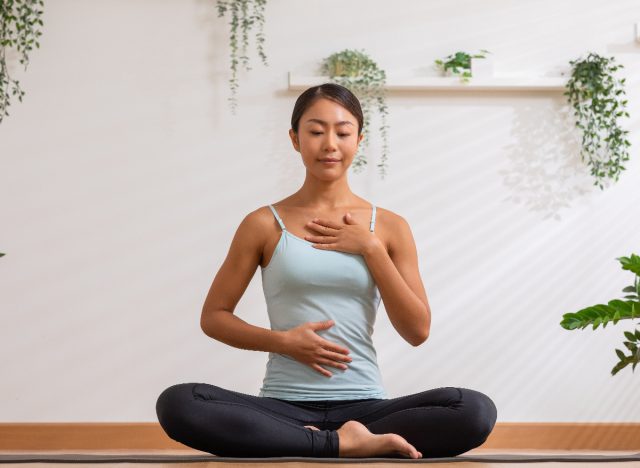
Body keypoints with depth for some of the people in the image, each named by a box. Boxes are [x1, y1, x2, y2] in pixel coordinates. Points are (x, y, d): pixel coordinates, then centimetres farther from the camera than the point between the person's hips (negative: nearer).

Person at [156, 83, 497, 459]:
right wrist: (282, 341, -9)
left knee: (477, 410, -27)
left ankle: (320, 443, -19)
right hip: (284, 408, 0)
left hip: (363, 407, 1)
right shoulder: (264, 225, 5)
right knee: (177, 403, -30)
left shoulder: (389, 227, 8)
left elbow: (418, 331, 3)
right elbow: (213, 317, 9)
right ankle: (341, 444, -24)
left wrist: (371, 249, -5)